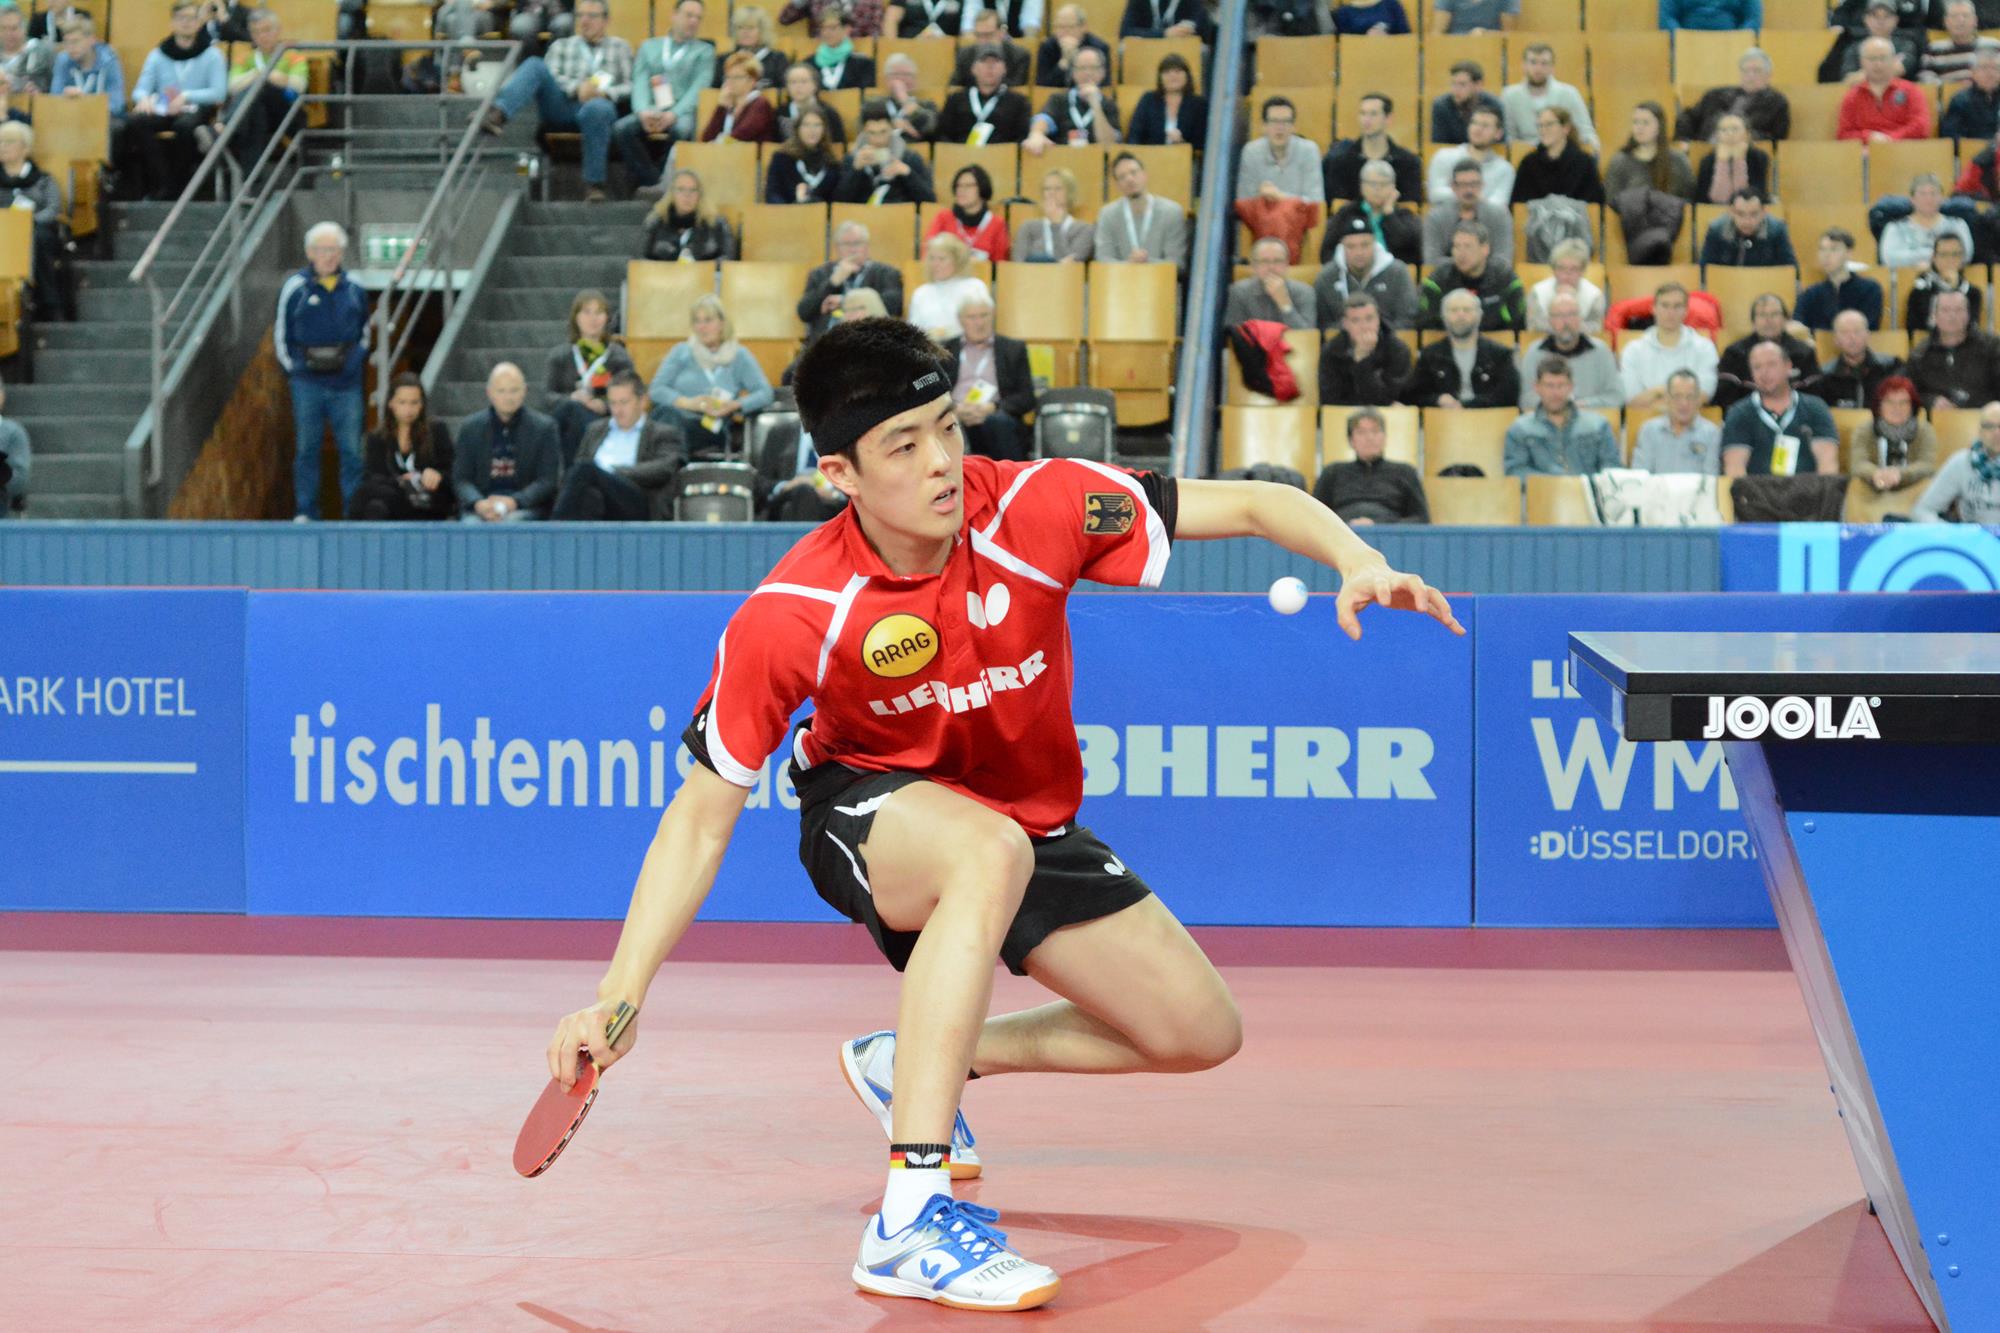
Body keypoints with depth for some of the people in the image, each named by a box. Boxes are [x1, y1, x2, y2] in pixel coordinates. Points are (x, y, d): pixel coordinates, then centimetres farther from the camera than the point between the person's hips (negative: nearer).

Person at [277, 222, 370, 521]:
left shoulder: (355, 289, 6)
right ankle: (306, 513, 11)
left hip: (347, 384, 1)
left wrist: (357, 360, 8)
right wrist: (292, 368, 3)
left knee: (352, 450, 0)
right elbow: (281, 335, 6)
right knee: (307, 449, 5)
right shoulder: (294, 288, -1)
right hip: (307, 382, -1)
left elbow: (365, 331, 19)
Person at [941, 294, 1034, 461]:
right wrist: (955, 409, -11)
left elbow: (1027, 397, 9)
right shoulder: (944, 351, 20)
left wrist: (991, 408, -9)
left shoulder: (1014, 349, 18)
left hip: (994, 417, 0)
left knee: (999, 421, -36)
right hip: (955, 418, 0)